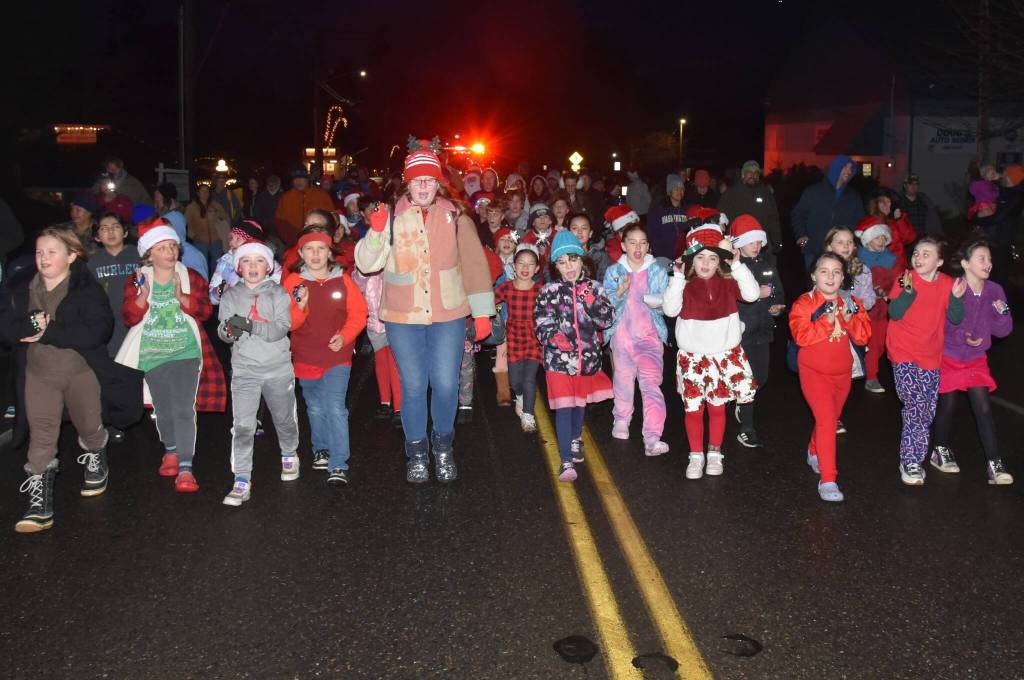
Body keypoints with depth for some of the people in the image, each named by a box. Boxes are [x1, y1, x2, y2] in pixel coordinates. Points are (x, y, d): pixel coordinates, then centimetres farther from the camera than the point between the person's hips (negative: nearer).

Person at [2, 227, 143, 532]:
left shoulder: (87, 290, -11)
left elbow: (97, 331, -22)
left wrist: (48, 332, -23)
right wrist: (31, 325, -24)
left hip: (82, 370, -2)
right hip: (39, 372, 2)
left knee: (89, 426, 15)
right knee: (41, 432, -5)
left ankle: (95, 462, 45)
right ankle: (39, 497, -3)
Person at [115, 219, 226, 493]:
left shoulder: (191, 277, 1)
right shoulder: (136, 281, 2)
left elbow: (205, 310, -7)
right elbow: (129, 318, -4)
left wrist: (183, 298, -24)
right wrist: (143, 296, -21)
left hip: (185, 351, -2)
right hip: (152, 354, 2)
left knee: (184, 410, -12)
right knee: (163, 409, 13)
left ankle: (185, 469, -14)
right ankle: (171, 451, 38)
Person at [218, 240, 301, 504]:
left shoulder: (278, 294, -1)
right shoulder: (230, 296, 5)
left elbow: (281, 328, -14)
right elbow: (221, 330, -1)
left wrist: (250, 325, -28)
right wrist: (228, 330, -25)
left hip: (278, 368, 0)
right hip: (244, 370, 0)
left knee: (284, 418, 17)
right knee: (242, 426, -9)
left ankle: (289, 455, 45)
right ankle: (242, 482, -5)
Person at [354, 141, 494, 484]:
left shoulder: (454, 218, 1)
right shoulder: (393, 219, 0)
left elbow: (474, 264, 2)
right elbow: (367, 263, -4)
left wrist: (481, 312, 0)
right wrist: (375, 232, -22)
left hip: (448, 317, 0)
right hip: (403, 318, 0)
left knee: (446, 384, 2)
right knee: (413, 387, 6)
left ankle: (443, 447, 26)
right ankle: (417, 453, 24)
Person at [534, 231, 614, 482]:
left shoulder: (593, 287, 2)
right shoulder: (549, 291, -3)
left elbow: (608, 319, -2)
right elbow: (541, 322, -5)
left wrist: (592, 302, -19)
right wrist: (553, 336, -24)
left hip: (588, 356, 3)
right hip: (559, 357, -3)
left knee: (580, 402, 21)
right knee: (564, 407, -7)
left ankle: (575, 439, 48)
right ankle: (567, 461, -4)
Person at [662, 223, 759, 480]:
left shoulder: (728, 283, 0)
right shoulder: (685, 285, -4)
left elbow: (752, 294, -16)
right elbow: (670, 309, -20)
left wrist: (737, 265, -20)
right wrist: (677, 278, -24)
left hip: (724, 355, 1)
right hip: (692, 357, -1)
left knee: (717, 407, 10)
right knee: (693, 408, 5)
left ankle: (714, 453, 26)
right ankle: (696, 456, 19)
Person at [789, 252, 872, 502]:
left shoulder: (852, 302, 4)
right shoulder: (804, 303, -9)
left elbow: (863, 336, -4)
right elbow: (801, 336, -21)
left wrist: (849, 318, -19)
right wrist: (827, 321, -26)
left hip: (842, 372, 5)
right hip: (814, 371, -5)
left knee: (830, 418, 19)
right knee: (825, 419, -16)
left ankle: (814, 454, 47)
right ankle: (827, 480, -15)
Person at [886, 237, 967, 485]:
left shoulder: (947, 284, 1)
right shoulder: (905, 279, -8)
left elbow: (956, 319, 1)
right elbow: (894, 313, -15)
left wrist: (956, 298, -16)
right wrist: (909, 290, -29)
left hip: (931, 356, 4)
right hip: (904, 354, -4)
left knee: (927, 411, 9)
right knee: (917, 406, -14)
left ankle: (913, 458, 26)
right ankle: (911, 461, -3)